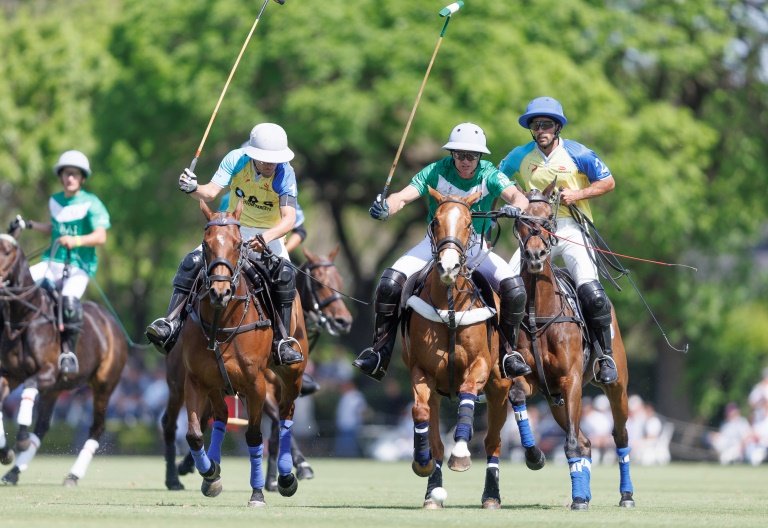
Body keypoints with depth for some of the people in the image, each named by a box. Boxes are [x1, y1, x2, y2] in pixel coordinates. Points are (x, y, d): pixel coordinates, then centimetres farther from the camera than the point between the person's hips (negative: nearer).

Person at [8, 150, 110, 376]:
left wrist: (76, 240, -32)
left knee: (70, 299, -34)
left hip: (79, 267, -6)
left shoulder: (91, 203, -7)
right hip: (53, 262, 6)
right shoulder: (55, 201, 12)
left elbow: (101, 237, -17)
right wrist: (28, 225, 23)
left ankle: (69, 351, -24)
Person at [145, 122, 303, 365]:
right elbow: (211, 192, -22)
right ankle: (171, 323, -21)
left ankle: (282, 342, -28)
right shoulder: (235, 160, -14)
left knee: (285, 273, -31)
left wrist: (266, 237, -50)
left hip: (271, 233, -2)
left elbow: (289, 219, -30)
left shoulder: (285, 174, -20)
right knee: (193, 261, -21)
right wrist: (193, 189, -46)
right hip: (233, 227, 2)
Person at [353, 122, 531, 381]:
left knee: (514, 289, -23)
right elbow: (404, 196, -22)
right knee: (390, 282, -22)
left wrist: (516, 207, -52)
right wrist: (385, 208, -45)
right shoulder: (437, 172, -12)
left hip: (475, 246, 0)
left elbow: (516, 195, -27)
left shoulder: (489, 175, -11)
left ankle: (509, 351, -1)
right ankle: (380, 352, -9)